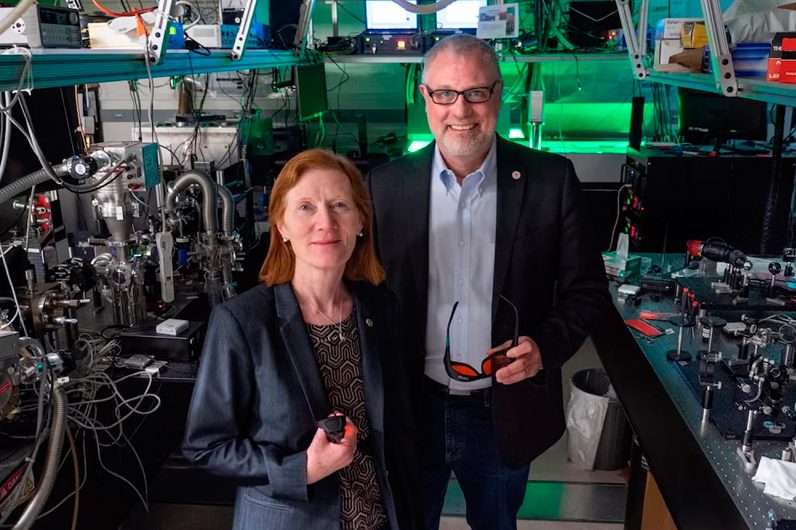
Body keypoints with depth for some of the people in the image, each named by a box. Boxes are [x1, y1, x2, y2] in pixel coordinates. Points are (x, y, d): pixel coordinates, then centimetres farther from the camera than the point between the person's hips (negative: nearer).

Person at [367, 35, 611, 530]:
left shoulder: (551, 179, -9)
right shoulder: (388, 185, -5)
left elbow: (588, 290, -2)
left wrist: (546, 345, -19)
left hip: (506, 413, 0)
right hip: (412, 411, 1)